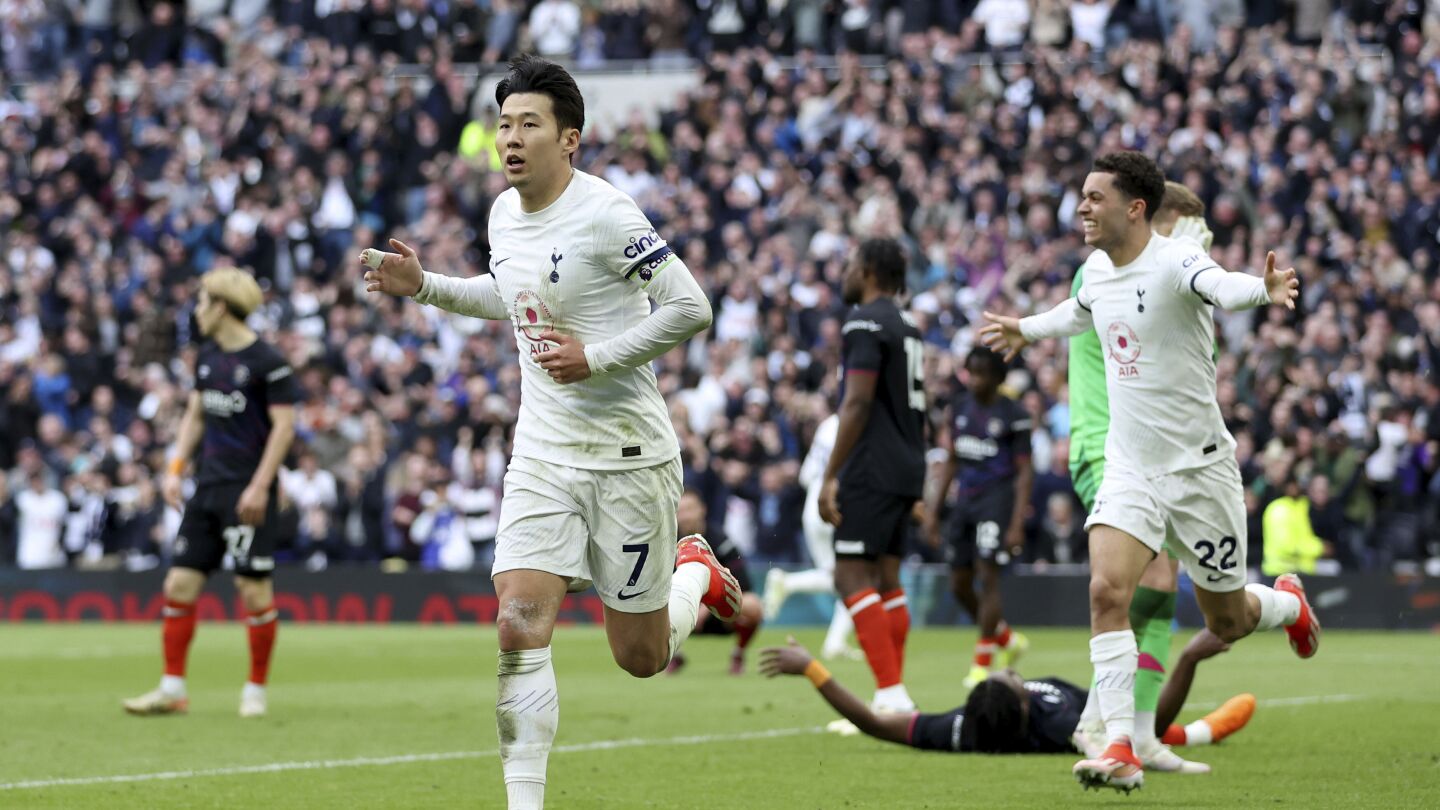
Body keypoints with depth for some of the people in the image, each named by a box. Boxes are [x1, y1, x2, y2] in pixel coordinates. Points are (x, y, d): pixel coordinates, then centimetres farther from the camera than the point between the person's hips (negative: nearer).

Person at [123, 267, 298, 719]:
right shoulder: (208, 357, 11)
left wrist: (259, 486, -18)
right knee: (180, 583, 2)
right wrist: (176, 469, 10)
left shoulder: (268, 362, -12)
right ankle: (172, 690, 7)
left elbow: (284, 426, -13)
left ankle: (256, 690, 7)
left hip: (248, 491, -7)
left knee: (254, 588, -5)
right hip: (208, 486, 7)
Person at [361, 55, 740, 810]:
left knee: (640, 657, 6)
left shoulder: (604, 215, -16)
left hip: (626, 455, -5)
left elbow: (689, 306, -16)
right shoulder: (503, 214, 6)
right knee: (519, 625, -13)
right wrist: (425, 286, 15)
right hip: (542, 455, 5)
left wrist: (596, 357, -21)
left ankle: (697, 571, 38)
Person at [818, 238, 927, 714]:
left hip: (872, 472, -9)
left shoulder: (866, 322, -10)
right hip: (906, 469, 9)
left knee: (852, 576, -10)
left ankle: (891, 693, -19)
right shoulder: (908, 328, 19)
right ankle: (894, 691, 12)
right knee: (885, 577, 13)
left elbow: (858, 402, -18)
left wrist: (830, 475, -18)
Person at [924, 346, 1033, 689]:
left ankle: (982, 664, -5)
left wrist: (1017, 524, -15)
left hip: (997, 497, -7)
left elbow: (1024, 471, -8)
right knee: (959, 584, 7)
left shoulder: (1014, 416, -8)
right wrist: (933, 510, 14)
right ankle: (1008, 638, 28)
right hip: (967, 497, 7)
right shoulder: (961, 407, 10)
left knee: (987, 576, -12)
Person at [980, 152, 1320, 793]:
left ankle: (1288, 604, 46)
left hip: (1199, 469, -5)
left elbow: (1219, 285, -44)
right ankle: (1120, 749, -19)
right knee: (1107, 590, -19)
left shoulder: (1175, 261, -19)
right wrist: (1027, 330, 45)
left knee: (1226, 623, 9)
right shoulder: (1098, 270, 2)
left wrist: (1262, 289, -66)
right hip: (1129, 469, 5)